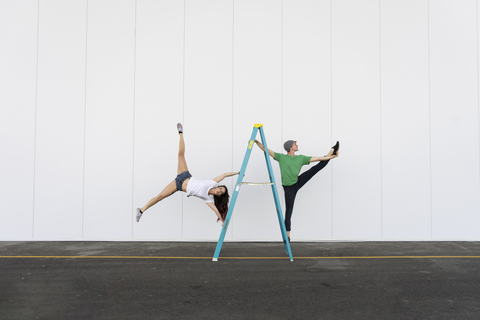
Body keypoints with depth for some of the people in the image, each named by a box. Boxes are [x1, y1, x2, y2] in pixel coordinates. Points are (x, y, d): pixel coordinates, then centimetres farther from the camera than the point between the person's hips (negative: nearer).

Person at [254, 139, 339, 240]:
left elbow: (317, 158, 10)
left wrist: (331, 157, 9)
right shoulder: (281, 157, -3)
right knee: (289, 211, -1)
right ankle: (287, 234, 8)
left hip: (298, 182, 4)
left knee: (319, 166, -1)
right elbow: (265, 150, -6)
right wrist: (257, 142, -18)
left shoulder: (301, 158, 6)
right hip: (289, 188, -4)